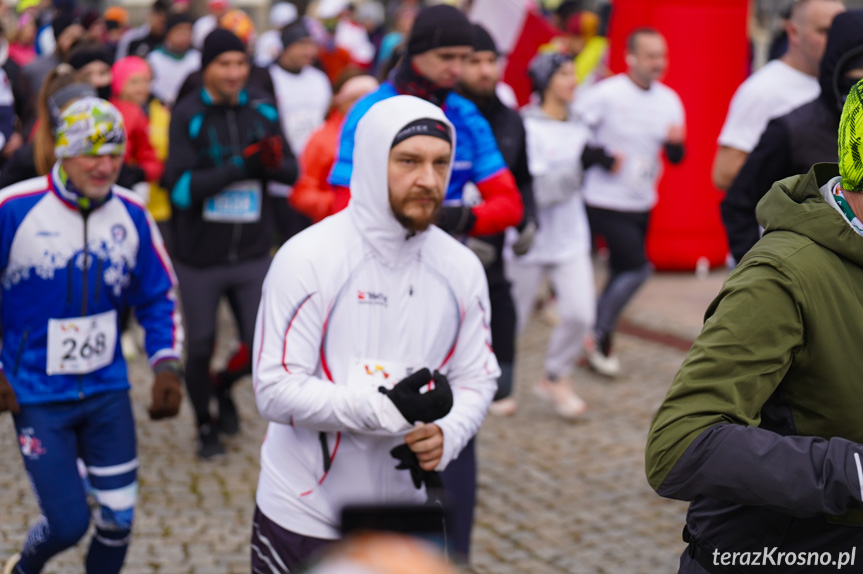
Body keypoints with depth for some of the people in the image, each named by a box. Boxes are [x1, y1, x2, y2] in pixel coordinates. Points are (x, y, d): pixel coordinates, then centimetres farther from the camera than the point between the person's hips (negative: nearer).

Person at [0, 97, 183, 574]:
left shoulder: (131, 215, -1)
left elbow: (159, 297, 10)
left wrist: (167, 365, -2)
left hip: (107, 391, 4)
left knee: (118, 518, 6)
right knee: (68, 523, -2)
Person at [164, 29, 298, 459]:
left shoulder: (262, 108, -3)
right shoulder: (188, 115, -12)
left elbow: (292, 170, 0)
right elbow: (181, 187, -18)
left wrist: (272, 164, -23)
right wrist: (241, 166, -27)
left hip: (252, 253, 2)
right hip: (199, 257, -2)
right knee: (200, 347, 12)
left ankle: (225, 390, 39)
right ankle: (206, 426, 34)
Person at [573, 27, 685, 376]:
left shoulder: (669, 100, 5)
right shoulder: (606, 94, -13)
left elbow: (676, 158, 7)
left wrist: (676, 142, -15)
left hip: (642, 203, 6)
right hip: (605, 200, -6)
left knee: (622, 273, 12)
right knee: (638, 267, -14)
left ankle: (597, 339, 27)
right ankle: (600, 337, 3)